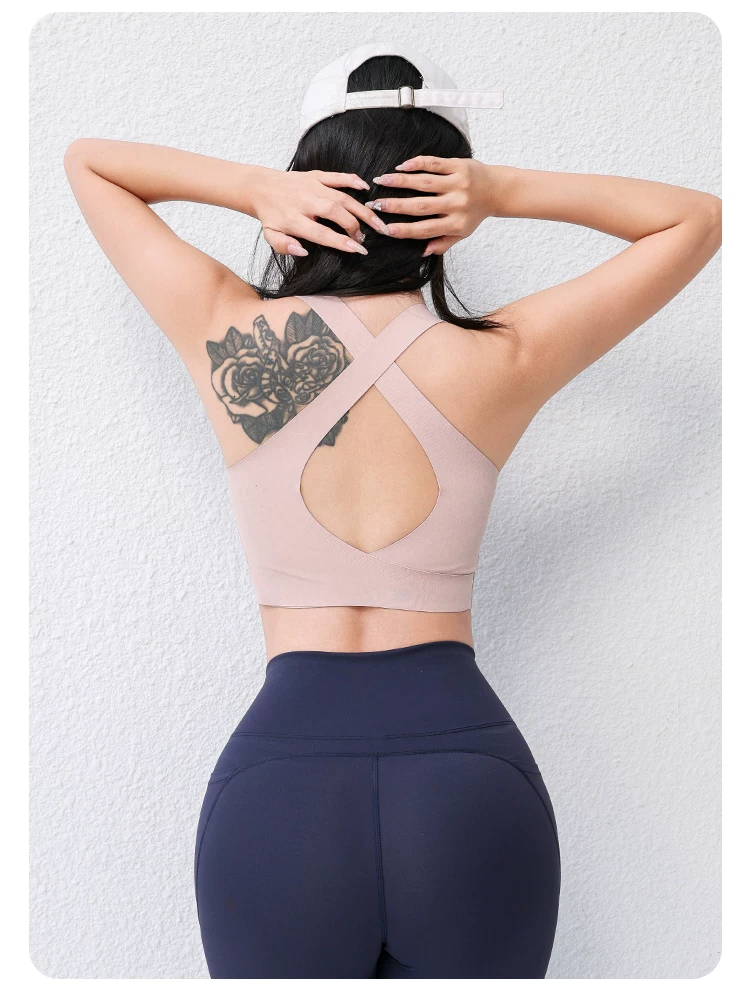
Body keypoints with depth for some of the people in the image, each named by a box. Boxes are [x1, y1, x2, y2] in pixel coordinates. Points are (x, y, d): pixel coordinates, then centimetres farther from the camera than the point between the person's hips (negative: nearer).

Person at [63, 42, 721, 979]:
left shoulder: (230, 339, -4)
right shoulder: (503, 362, -5)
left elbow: (86, 160, 13)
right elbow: (699, 218, 10)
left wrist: (254, 189, -4)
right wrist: (507, 191, -3)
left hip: (276, 776, 0)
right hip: (474, 780, 1)